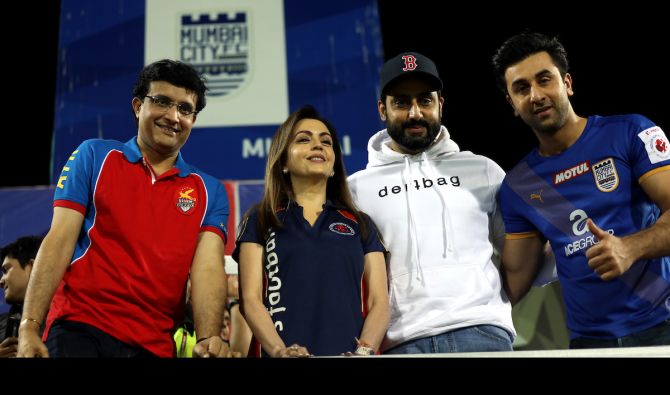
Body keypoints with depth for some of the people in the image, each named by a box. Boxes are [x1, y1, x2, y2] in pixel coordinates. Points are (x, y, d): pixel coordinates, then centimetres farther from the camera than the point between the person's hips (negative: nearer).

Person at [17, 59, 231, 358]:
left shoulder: (209, 192, 7)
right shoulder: (94, 156, 5)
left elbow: (208, 267, -5)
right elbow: (60, 240, -1)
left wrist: (208, 339, -23)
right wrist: (29, 326, -10)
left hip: (155, 343, 2)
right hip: (79, 328, -2)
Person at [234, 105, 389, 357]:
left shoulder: (361, 224, 15)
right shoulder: (260, 221, 11)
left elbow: (379, 302, 7)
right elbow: (251, 300, 1)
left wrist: (364, 351, -11)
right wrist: (280, 351, -15)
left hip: (347, 354, 2)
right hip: (286, 357, -1)